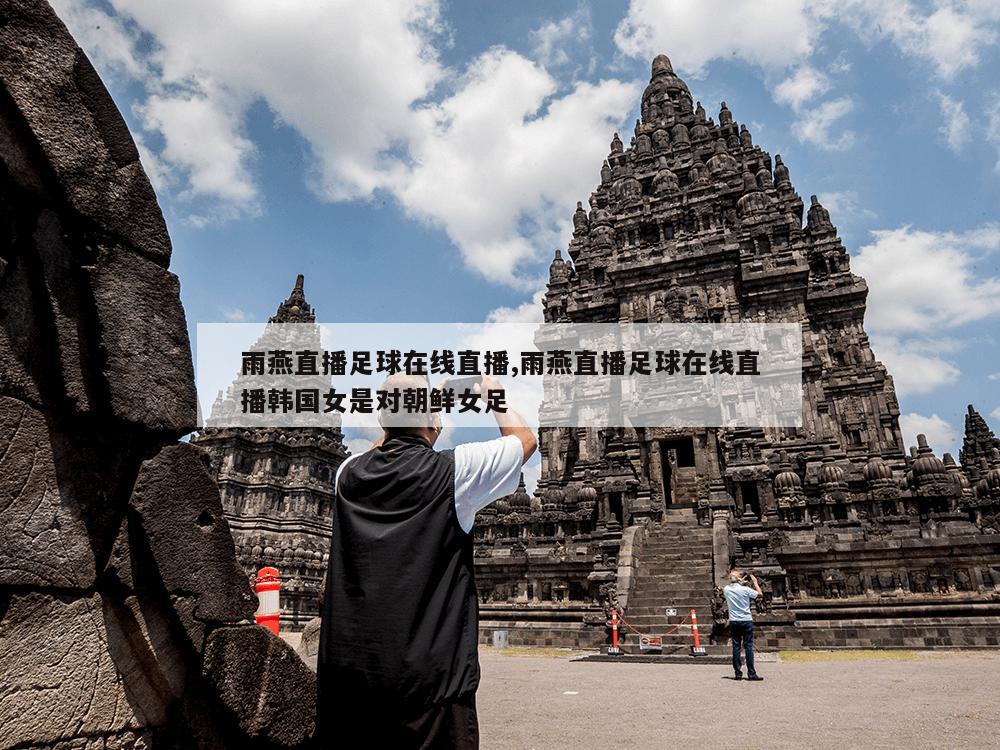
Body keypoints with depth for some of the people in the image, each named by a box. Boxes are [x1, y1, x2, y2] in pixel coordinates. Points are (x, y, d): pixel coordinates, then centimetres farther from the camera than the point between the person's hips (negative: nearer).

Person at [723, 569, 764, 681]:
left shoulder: (726, 589, -1)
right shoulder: (745, 589, -13)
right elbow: (759, 593, 2)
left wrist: (739, 583, 26)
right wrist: (755, 582, 13)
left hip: (733, 621, 3)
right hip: (746, 621, -3)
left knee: (736, 646, 6)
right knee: (748, 646, 1)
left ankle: (738, 673, 7)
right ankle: (751, 673, 2)